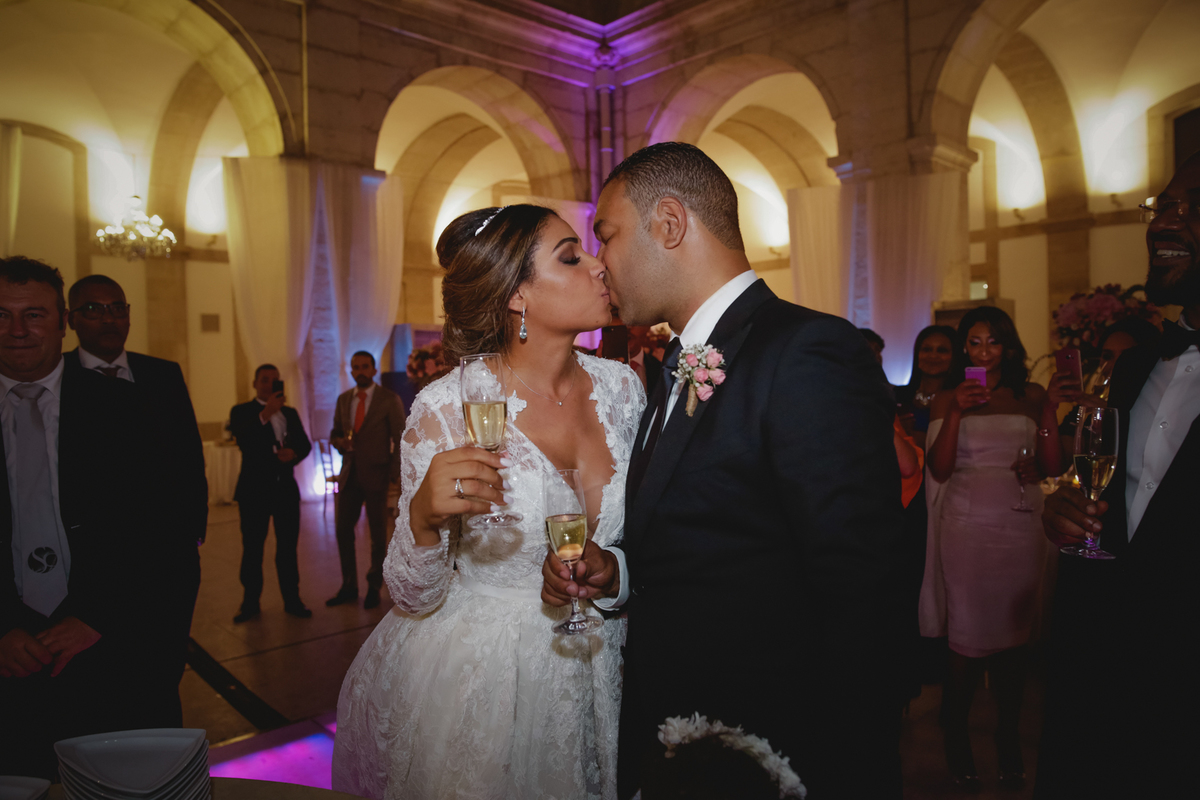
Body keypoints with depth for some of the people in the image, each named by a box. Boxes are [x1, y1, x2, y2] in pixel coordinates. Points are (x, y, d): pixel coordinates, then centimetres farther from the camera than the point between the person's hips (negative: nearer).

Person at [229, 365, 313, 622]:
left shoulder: (290, 413, 14)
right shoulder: (241, 412, 0)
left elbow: (305, 444, 10)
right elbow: (242, 440, -19)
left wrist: (294, 453, -13)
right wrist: (265, 413, -31)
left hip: (286, 487, 3)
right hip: (254, 489, -3)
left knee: (288, 546, 7)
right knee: (252, 548, 4)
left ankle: (292, 599, 15)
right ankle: (250, 602, 15)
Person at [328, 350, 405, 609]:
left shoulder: (390, 400, -4)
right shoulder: (343, 399, 10)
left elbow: (400, 439, -4)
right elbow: (334, 432, 17)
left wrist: (393, 473, -9)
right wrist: (339, 441, -7)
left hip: (375, 475, -4)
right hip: (349, 474, 5)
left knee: (378, 535, 5)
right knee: (343, 530, 7)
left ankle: (374, 588, 20)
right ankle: (349, 586, 21)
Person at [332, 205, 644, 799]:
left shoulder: (621, 387, -7)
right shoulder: (447, 408, -19)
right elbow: (414, 597, -15)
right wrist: (423, 517, -32)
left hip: (590, 672, 4)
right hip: (475, 676, -4)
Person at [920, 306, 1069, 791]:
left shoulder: (1031, 397, 9)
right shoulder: (947, 399, 6)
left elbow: (1053, 469, 4)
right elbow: (939, 469, -5)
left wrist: (1050, 413, -6)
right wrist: (956, 413, -14)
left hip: (1020, 529, 2)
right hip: (966, 529, -2)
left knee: (1013, 638, 5)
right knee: (968, 638, 0)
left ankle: (1008, 738, 22)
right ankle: (956, 738, 17)